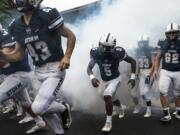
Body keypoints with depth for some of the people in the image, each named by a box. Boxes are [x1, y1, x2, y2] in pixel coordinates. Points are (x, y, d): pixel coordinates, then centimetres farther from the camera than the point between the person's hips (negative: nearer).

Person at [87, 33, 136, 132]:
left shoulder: (118, 53, -29)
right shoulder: (96, 53, -22)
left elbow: (132, 61, -14)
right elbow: (89, 67, -14)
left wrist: (133, 77, -17)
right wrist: (92, 77, -35)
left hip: (115, 79, -5)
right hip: (104, 80, 5)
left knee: (107, 97, -26)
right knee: (110, 99, 23)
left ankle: (109, 122, -11)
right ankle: (121, 107, 58)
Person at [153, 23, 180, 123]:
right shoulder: (163, 44, -3)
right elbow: (158, 58, 7)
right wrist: (156, 70, -1)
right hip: (165, 71, 0)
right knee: (163, 91, -15)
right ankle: (167, 115, -5)